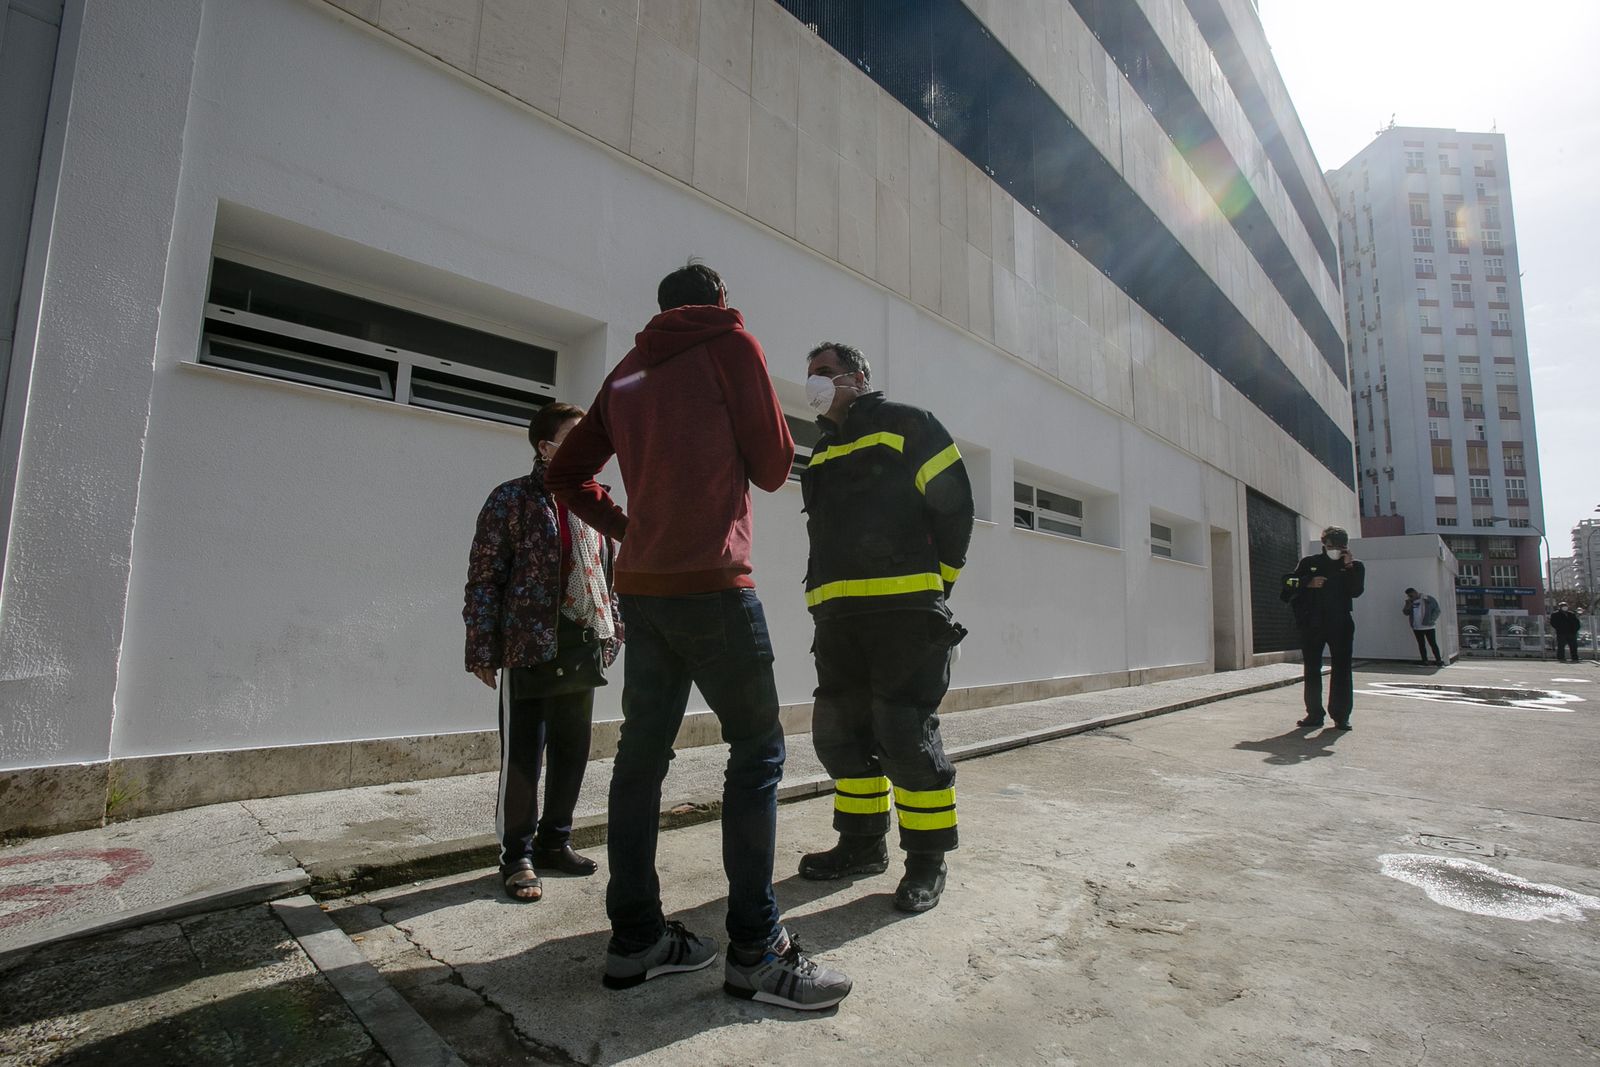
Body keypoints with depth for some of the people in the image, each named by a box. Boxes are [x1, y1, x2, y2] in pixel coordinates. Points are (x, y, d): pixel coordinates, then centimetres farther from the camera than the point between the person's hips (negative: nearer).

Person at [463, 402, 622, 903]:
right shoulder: (512, 498, -4)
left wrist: (612, 632, 12)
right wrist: (482, 649, -10)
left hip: (583, 645, 6)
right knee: (522, 755, 3)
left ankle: (554, 841, 30)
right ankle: (518, 856, 19)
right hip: (528, 648, -6)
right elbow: (484, 576, -7)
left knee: (572, 751, 13)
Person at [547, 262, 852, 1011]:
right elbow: (771, 467, 0)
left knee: (642, 752, 10)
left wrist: (624, 526, 17)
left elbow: (567, 471, 19)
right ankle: (754, 949, 4)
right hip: (709, 582, -7)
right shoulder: (731, 343, 1)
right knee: (757, 750, 0)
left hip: (639, 585, 7)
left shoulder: (627, 371, 19)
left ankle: (635, 937, 18)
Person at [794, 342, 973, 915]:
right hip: (837, 614, 7)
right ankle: (862, 843, 26)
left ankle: (927, 860, 9)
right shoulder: (821, 453, 23)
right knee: (839, 731, 10)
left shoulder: (906, 425, 3)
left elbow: (953, 505, -2)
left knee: (906, 733, -6)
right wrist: (827, 592, 13)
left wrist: (935, 582, -1)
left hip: (904, 609, -7)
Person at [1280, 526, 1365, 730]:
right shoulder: (1309, 563, 10)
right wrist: (1308, 583, -7)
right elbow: (1288, 582, 8)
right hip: (1312, 624, 1)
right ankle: (1314, 714, 12)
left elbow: (1356, 591, -8)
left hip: (1340, 624, -1)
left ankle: (1341, 715, 4)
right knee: (1312, 670, 5)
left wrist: (1349, 566, -13)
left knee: (1341, 670, -3)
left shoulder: (1355, 566, 7)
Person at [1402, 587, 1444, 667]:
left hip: (1428, 627, -4)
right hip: (1416, 628, 4)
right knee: (1421, 645, 9)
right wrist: (1407, 606, -10)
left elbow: (1437, 610, -5)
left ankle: (1439, 661, 5)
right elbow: (1405, 613, 8)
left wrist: (1431, 620, -15)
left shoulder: (1429, 599, -5)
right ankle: (1424, 661, 14)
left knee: (1433, 644, -2)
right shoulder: (1410, 602, 9)